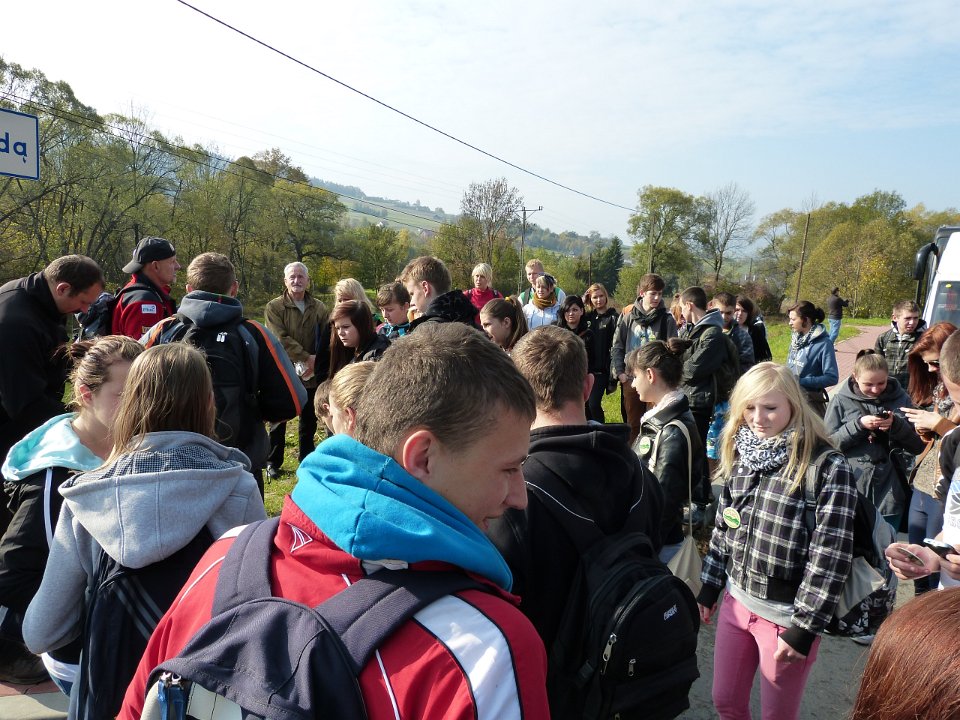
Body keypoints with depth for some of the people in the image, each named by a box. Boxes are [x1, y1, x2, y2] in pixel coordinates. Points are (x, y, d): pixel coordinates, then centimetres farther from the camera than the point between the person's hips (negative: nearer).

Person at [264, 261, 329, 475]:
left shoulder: (319, 308, 3)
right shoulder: (274, 307, -6)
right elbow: (281, 340, -16)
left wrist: (315, 365, -14)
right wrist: (307, 357, -19)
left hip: (312, 375, 3)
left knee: (309, 421, 14)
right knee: (278, 420, 10)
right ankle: (273, 462, 23)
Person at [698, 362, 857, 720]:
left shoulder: (827, 466, -18)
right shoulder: (741, 455, 2)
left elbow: (831, 554, -18)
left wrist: (804, 626, -16)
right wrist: (710, 587, 13)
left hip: (786, 614, -5)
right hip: (738, 600, 6)